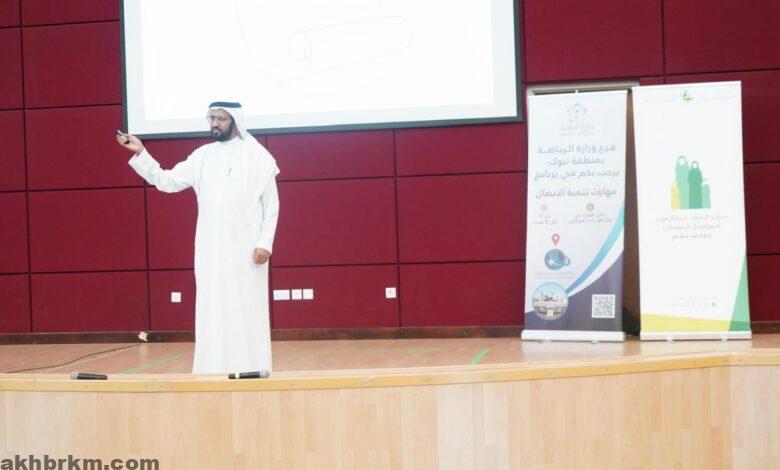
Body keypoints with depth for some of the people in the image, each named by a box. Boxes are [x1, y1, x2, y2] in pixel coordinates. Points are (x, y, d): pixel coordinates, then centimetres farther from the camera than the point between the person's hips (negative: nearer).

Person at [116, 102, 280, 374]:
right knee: (212, 316, 5)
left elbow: (271, 204, -4)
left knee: (247, 315, -1)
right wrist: (141, 153, -2)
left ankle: (253, 372, 7)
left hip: (246, 250, -4)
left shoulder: (256, 155, -3)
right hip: (211, 250, 4)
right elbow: (167, 181, 8)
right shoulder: (202, 156, 10)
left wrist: (265, 243, -11)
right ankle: (214, 371, 12)